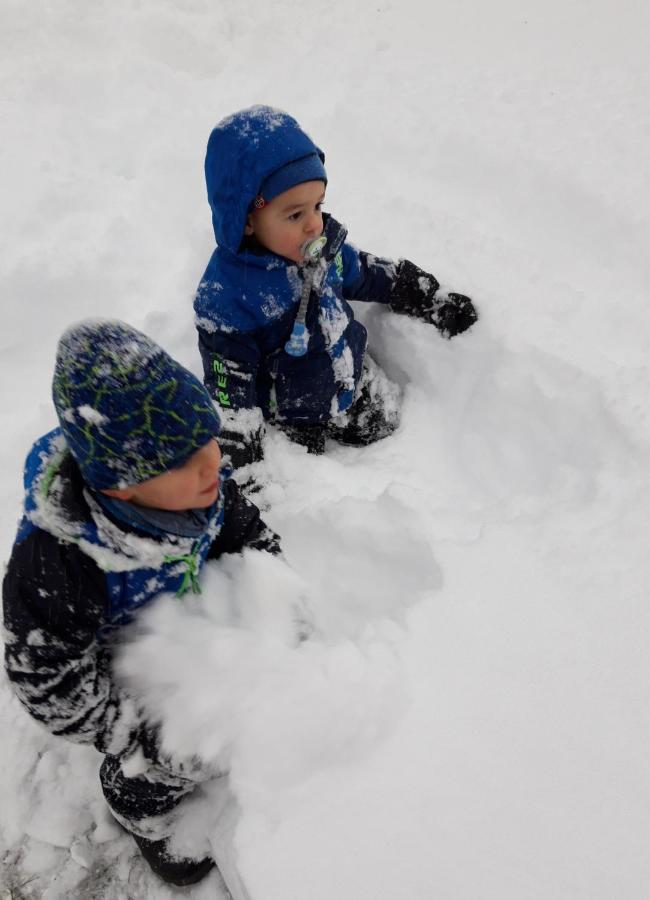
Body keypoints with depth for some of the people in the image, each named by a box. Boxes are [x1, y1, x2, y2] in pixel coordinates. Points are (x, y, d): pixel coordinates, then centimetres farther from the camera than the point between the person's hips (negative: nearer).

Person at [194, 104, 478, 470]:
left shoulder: (324, 243, -11)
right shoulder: (226, 299, -30)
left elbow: (364, 275, 10)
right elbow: (229, 393, -24)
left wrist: (435, 302, 16)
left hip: (356, 385, 6)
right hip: (292, 419, -5)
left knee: (389, 428, 20)